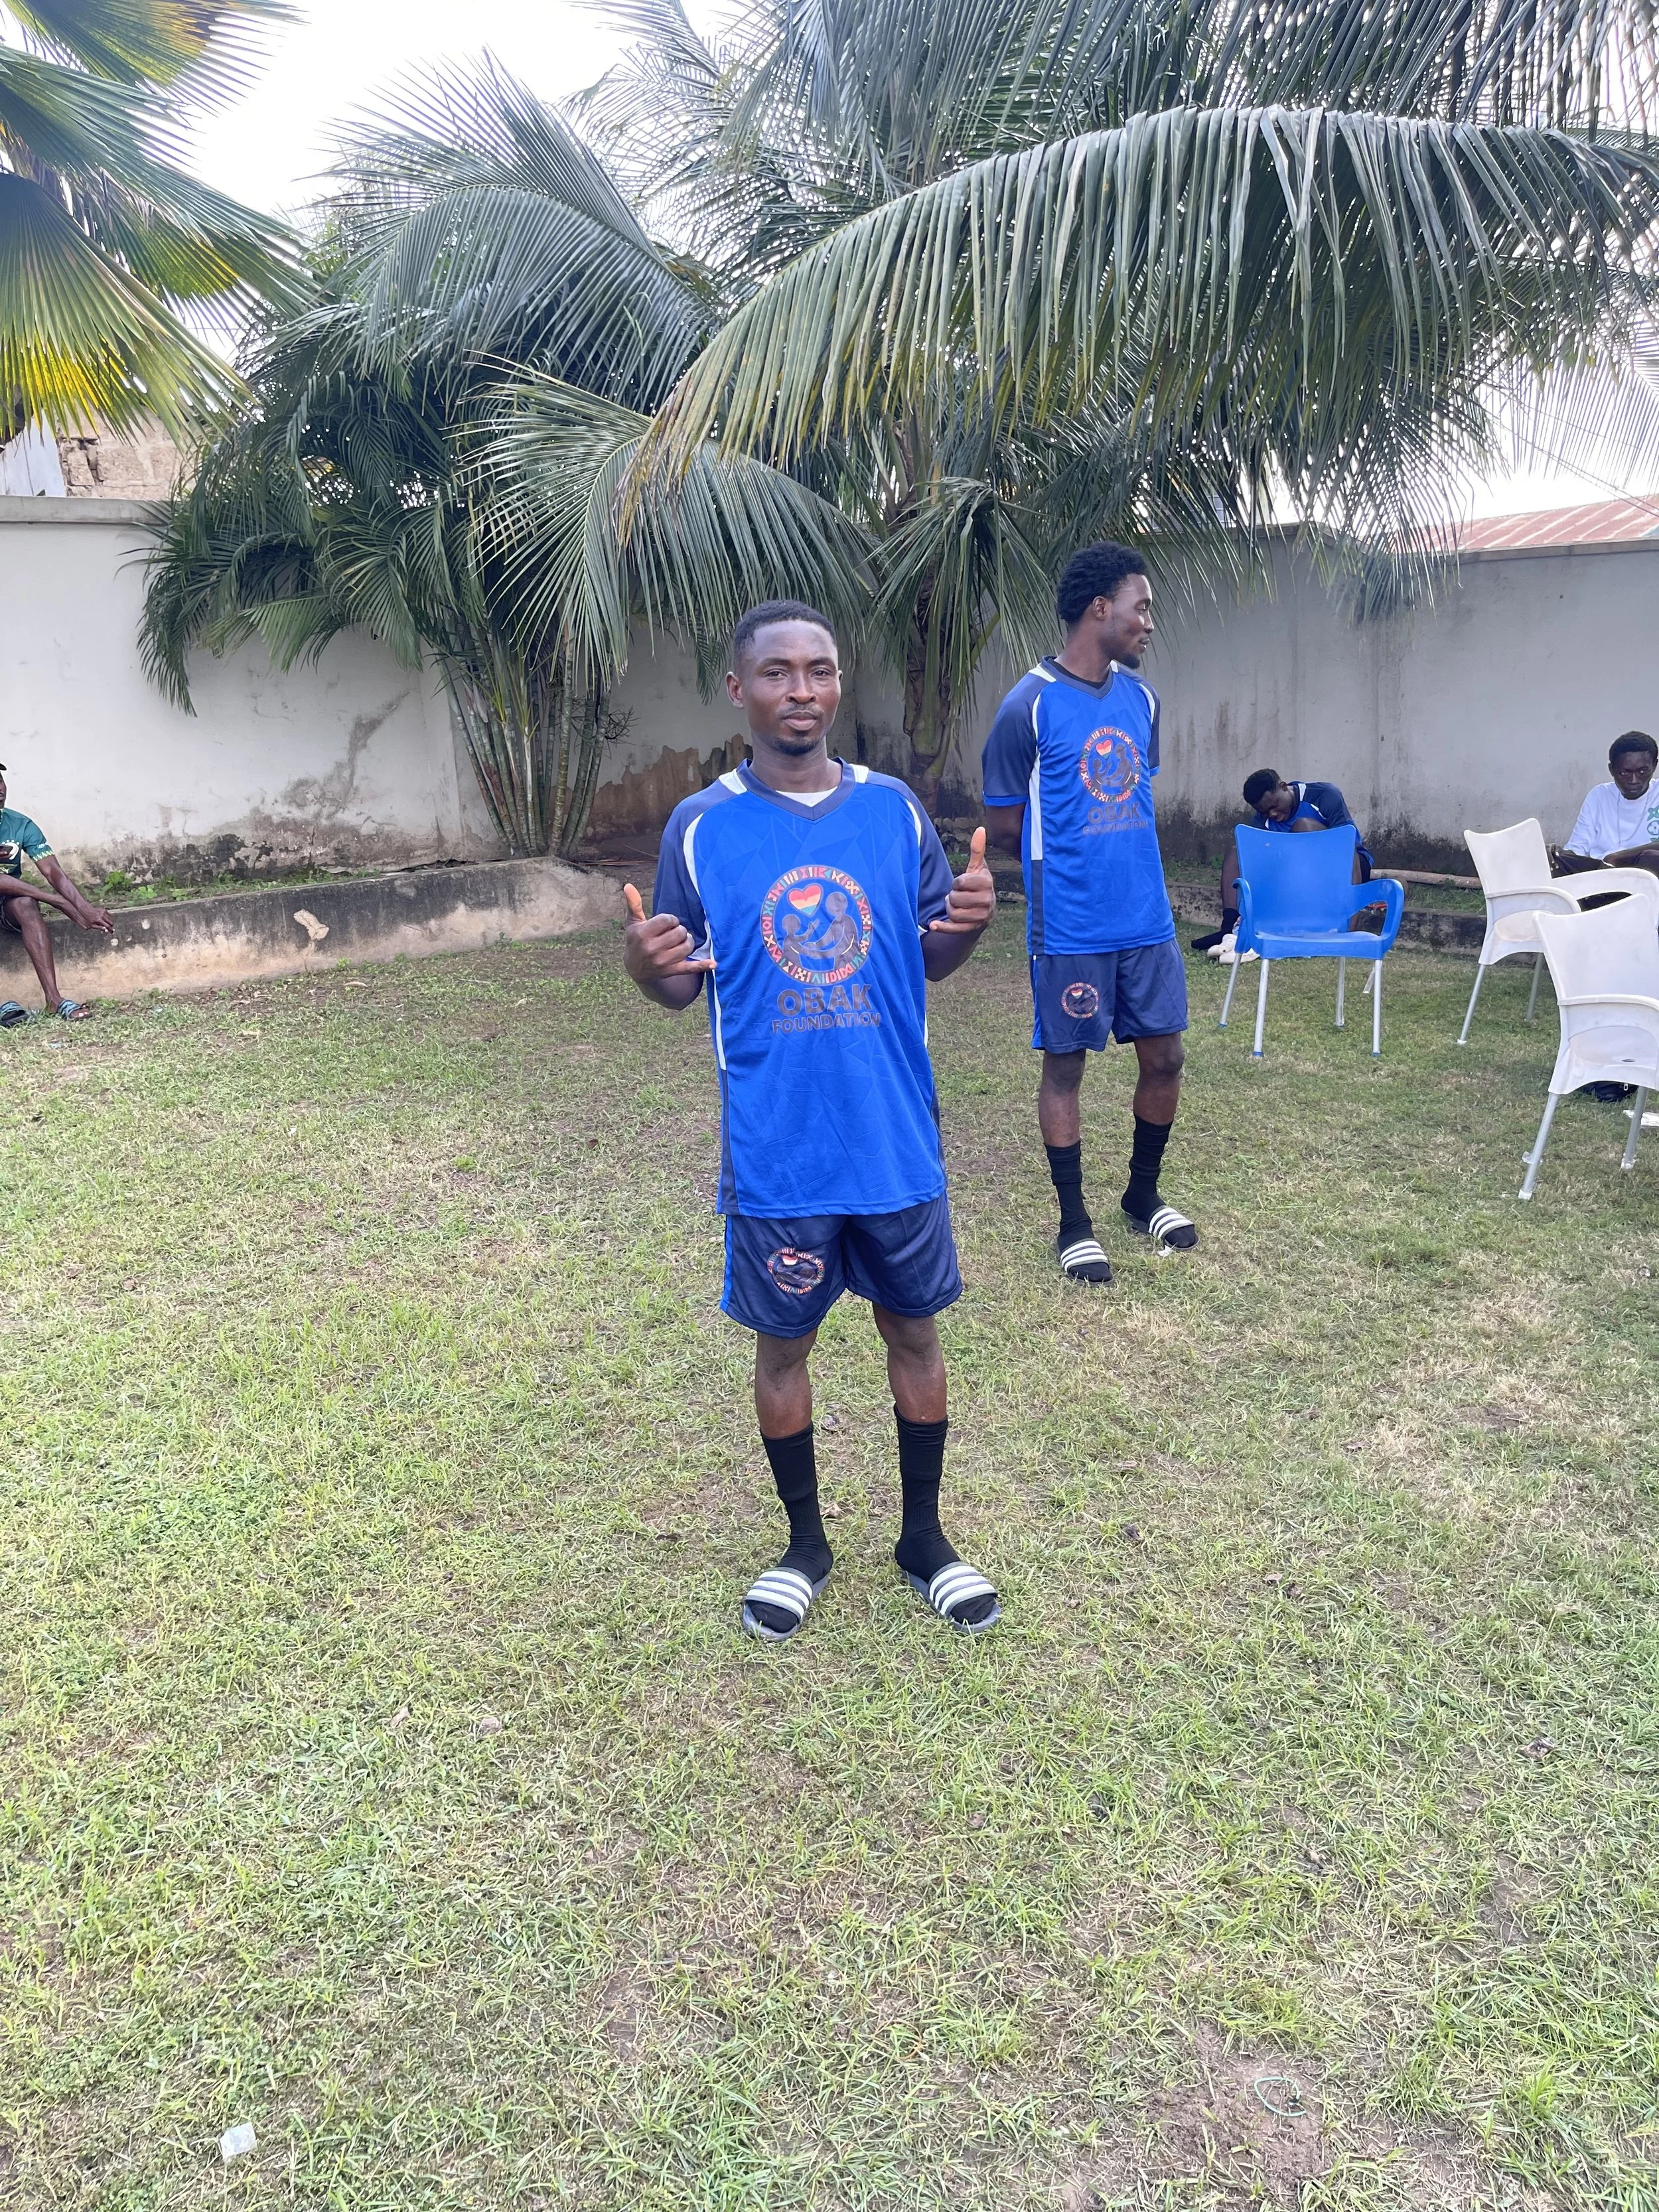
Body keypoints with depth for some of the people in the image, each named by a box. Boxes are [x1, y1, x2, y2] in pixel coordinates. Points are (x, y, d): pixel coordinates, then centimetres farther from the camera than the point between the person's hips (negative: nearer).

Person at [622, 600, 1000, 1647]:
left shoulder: (894, 809, 0)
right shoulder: (700, 826, -5)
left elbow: (934, 960, 7)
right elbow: (685, 985, 1)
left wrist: (970, 920, -15)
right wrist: (649, 965, -22)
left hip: (897, 1141, 2)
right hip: (776, 1154, -1)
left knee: (915, 1330, 14)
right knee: (784, 1345, 13)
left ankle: (926, 1539, 35)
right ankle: (806, 1546, 35)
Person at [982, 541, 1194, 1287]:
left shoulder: (1141, 698, 8)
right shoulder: (1030, 706, -11)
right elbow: (1004, 822, -7)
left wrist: (1123, 866, 9)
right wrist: (1066, 869, 3)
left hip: (1147, 919, 6)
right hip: (1070, 929, -6)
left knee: (1164, 1056, 10)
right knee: (1065, 1066, 5)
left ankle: (1143, 1196, 32)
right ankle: (1074, 1224, 19)